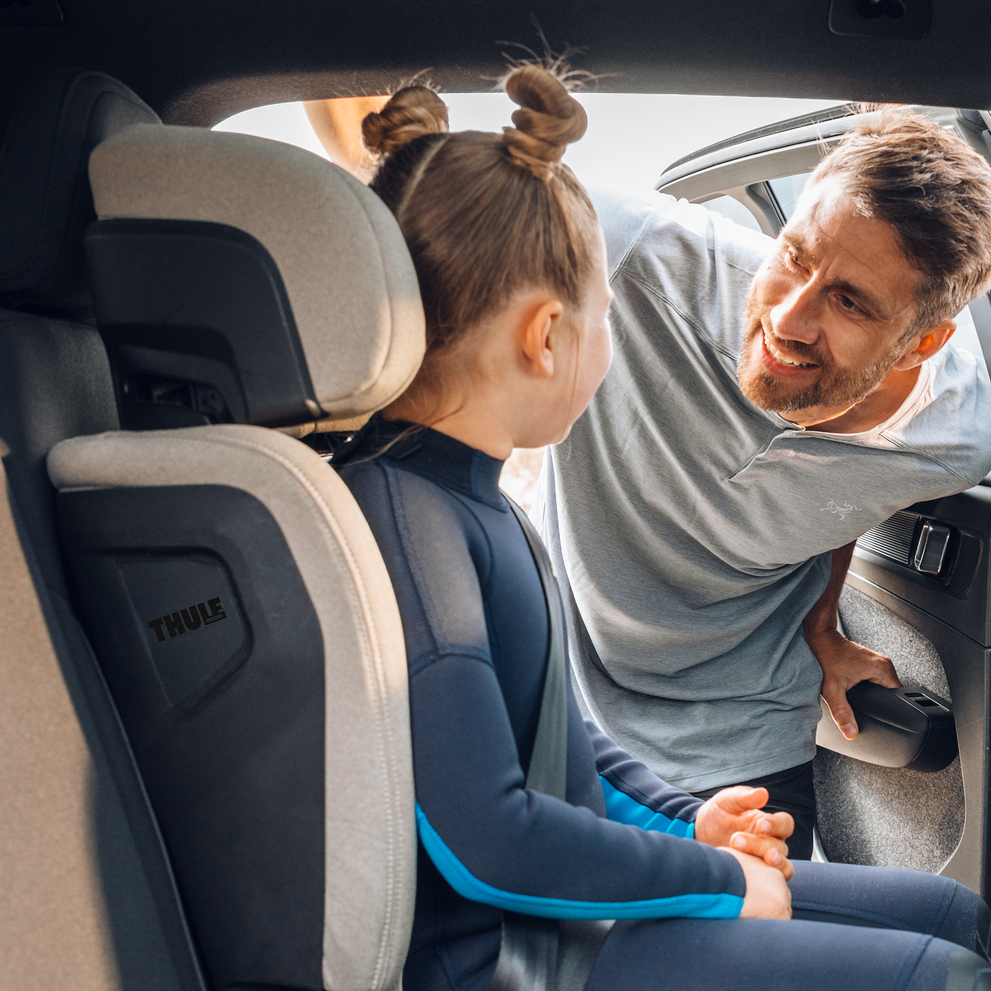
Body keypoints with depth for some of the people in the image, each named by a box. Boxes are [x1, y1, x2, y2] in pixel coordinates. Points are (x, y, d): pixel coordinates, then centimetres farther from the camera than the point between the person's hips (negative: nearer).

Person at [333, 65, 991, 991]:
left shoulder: (454, 491, 8)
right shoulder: (396, 511, -25)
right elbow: (491, 840, -28)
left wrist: (679, 821, 7)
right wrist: (716, 877, -15)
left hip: (575, 890, 10)